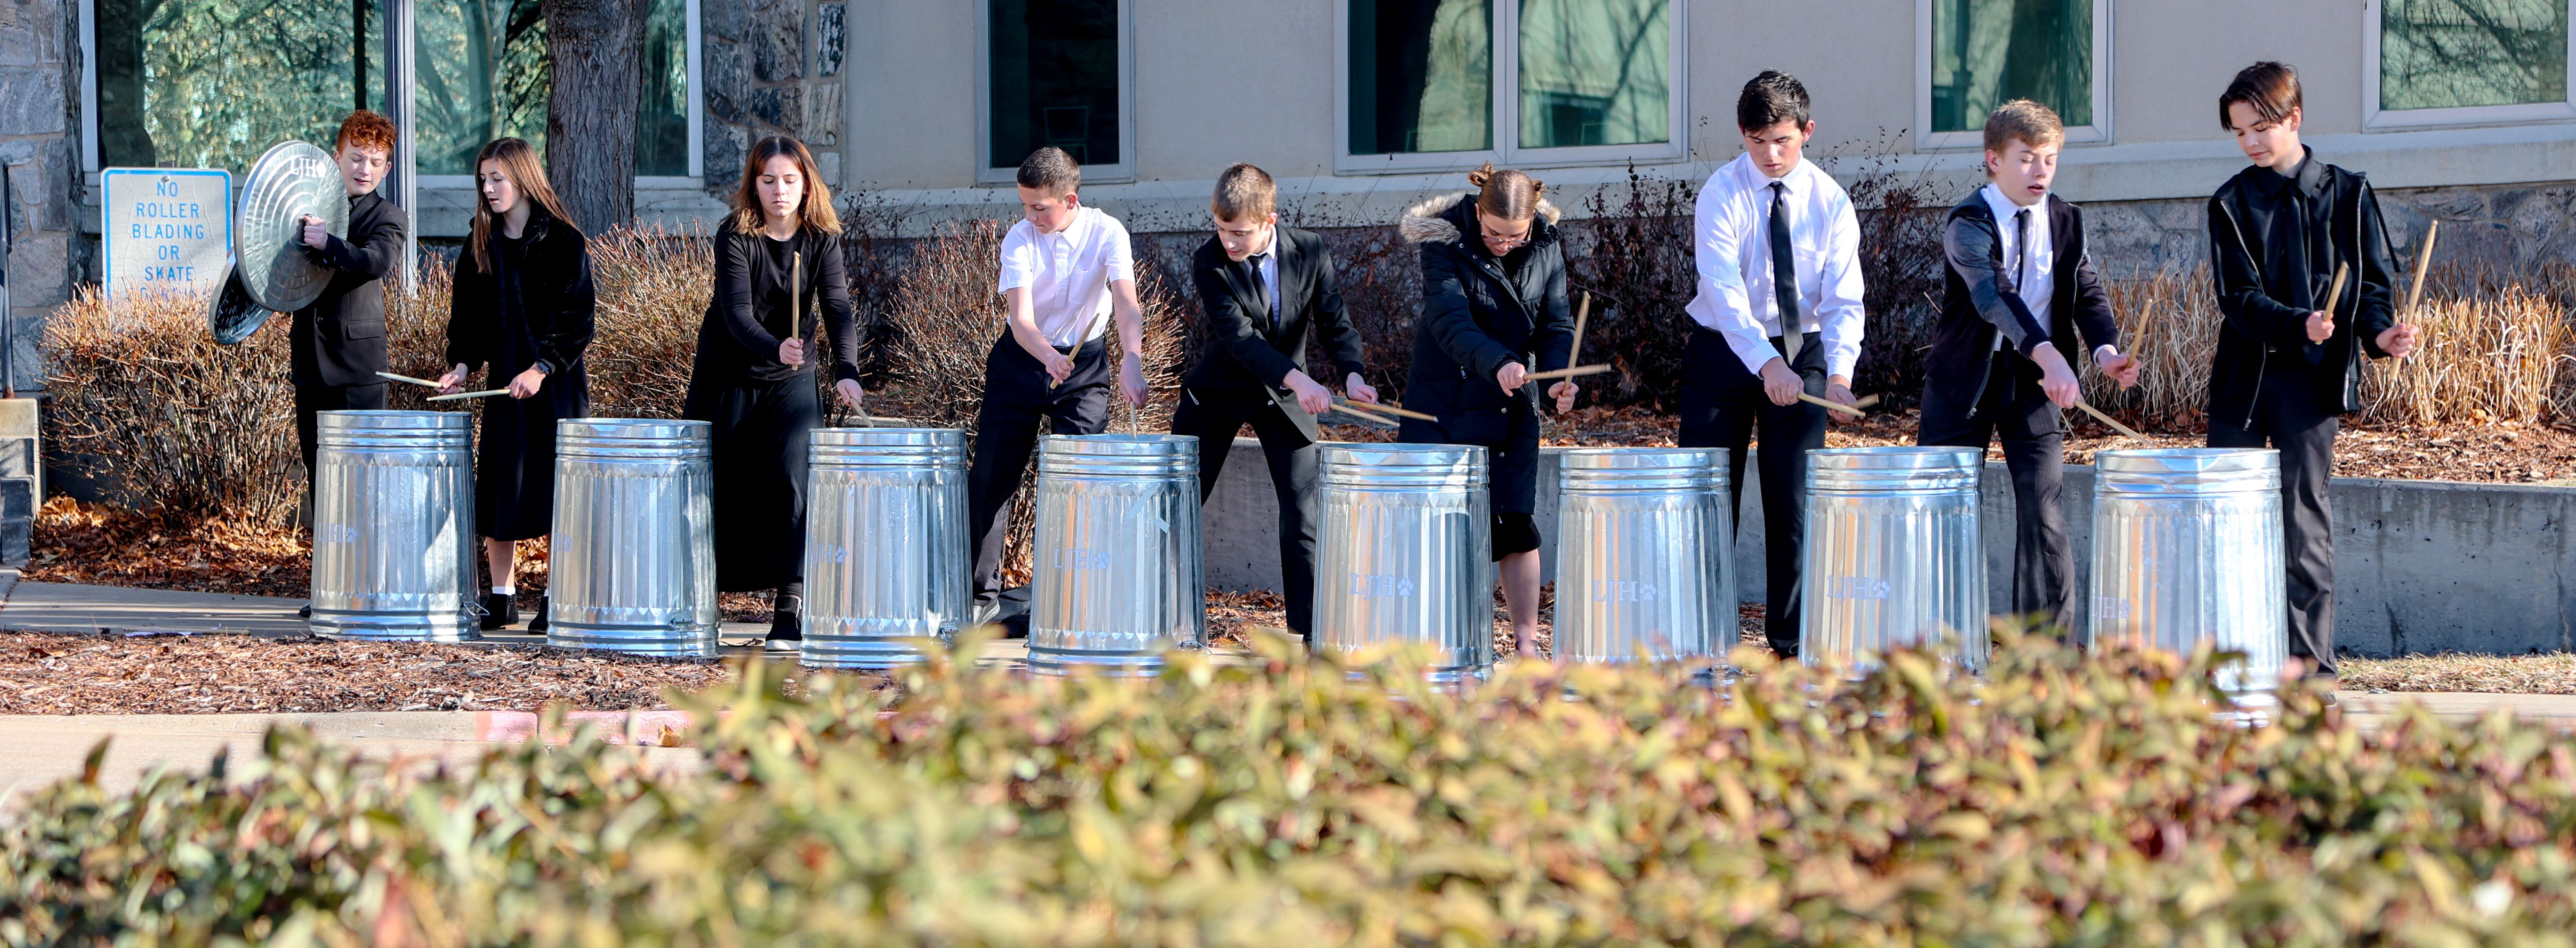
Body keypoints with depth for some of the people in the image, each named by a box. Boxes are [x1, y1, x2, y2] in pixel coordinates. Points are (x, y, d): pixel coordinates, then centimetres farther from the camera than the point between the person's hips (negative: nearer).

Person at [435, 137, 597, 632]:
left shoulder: (564, 242, -6)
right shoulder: (480, 246, 9)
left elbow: (578, 319, -10)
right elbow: (467, 315, 13)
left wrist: (541, 369, -18)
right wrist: (463, 364, -3)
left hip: (556, 385, -5)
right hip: (503, 381, 5)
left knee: (554, 481, -5)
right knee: (498, 487, 5)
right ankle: (502, 597, 12)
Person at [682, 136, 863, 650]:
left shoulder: (822, 240, -8)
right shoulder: (736, 237, -15)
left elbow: (838, 309, -19)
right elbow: (737, 312, -26)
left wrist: (847, 371, -37)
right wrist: (775, 348, -46)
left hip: (792, 382, 1)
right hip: (728, 377, -1)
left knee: (791, 481, -14)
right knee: (721, 488, 8)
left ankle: (789, 608, -15)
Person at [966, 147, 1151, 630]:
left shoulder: (1106, 232, -14)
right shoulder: (1020, 240, -13)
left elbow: (1126, 302, -28)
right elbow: (1020, 315, -26)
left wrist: (1132, 362, -46)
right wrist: (1049, 356, -47)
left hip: (1085, 364, -1)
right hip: (1022, 359, 1)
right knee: (990, 478, 3)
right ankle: (983, 596, 15)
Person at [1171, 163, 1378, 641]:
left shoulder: (1311, 252, -12)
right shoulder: (1209, 262, -19)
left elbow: (1334, 323, -8)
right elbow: (1239, 335, -28)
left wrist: (1351, 373, -29)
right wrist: (1296, 379, -41)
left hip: (1286, 401, 1)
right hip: (1221, 391, -1)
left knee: (1303, 510, -4)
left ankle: (1310, 628, 2)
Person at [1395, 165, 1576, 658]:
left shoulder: (1545, 248, -3)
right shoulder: (1445, 242, -15)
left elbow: (1556, 323, -3)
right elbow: (1450, 319, -28)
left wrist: (1560, 376, -23)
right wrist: (1496, 362, -45)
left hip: (1511, 404, 2)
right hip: (1442, 402, -2)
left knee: (1516, 523, -2)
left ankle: (1526, 639, 5)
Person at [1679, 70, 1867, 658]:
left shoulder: (1830, 202, -4)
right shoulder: (1722, 195, -12)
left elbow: (1844, 298, -12)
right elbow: (1723, 290, -25)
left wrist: (1840, 370, -30)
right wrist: (1767, 363, -39)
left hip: (1802, 352, 2)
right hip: (1726, 350, -2)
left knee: (1794, 500, 2)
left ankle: (1793, 637, 8)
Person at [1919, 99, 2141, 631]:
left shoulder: (2066, 222, 5)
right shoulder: (1968, 225, -13)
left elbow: (2087, 293, -2)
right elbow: (1994, 294, -29)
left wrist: (2105, 349, -25)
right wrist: (2048, 354, -44)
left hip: (2035, 381, 3)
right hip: (1966, 377, -3)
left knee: (2043, 507, -4)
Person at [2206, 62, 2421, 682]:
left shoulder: (2346, 194, 4)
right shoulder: (2232, 204, 3)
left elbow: (2372, 282, 5)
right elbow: (2240, 299, -6)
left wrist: (2379, 333, -15)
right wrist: (2299, 325, -23)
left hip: (2315, 376, -2)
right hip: (2244, 375, 2)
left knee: (2303, 515, -4)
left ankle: (2311, 655, 2)